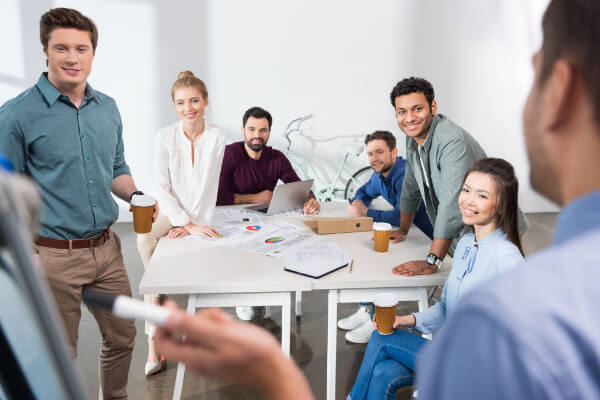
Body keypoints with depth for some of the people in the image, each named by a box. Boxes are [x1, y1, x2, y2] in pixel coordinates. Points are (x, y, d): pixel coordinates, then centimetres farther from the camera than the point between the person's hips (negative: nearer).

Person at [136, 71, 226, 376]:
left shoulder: (216, 137, -6)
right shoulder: (164, 137, -5)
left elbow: (209, 186, -7)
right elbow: (162, 187, -7)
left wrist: (191, 224, -17)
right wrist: (189, 224, -17)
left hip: (201, 213, -1)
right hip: (171, 211, 1)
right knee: (145, 239, -29)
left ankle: (154, 339, -11)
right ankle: (155, 336, -22)